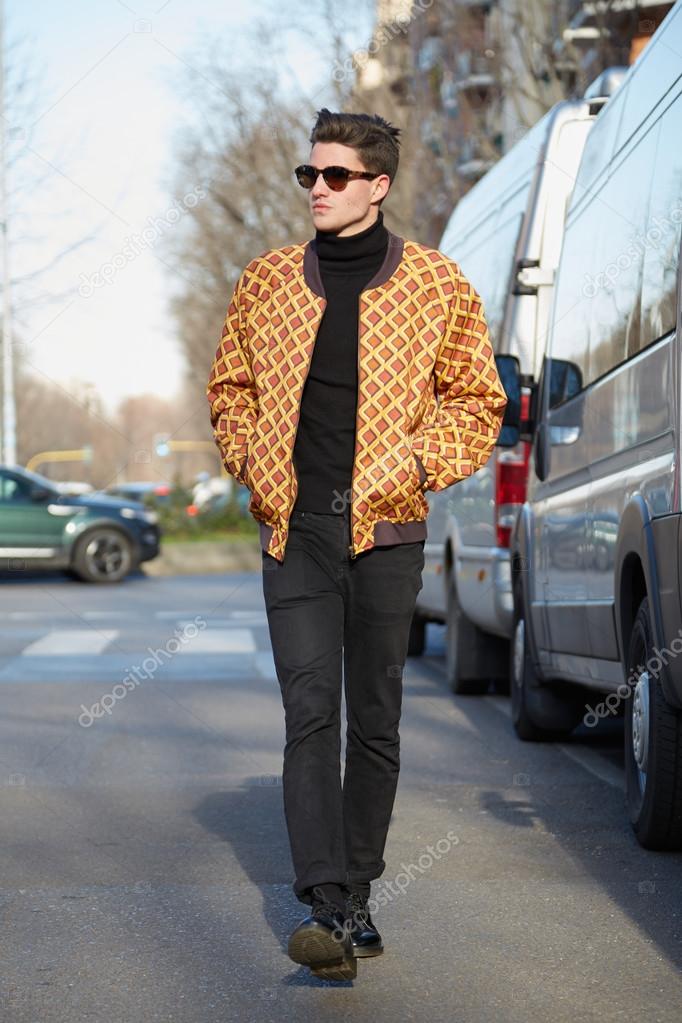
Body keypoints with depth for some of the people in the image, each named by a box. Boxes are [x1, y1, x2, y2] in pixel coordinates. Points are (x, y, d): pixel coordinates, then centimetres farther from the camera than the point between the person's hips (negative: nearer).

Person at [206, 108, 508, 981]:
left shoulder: (435, 284, 2)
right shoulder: (267, 280, 8)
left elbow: (477, 400, 6)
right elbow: (230, 387, 18)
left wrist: (420, 463, -8)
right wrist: (251, 461, 2)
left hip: (386, 529, 0)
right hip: (294, 532, 1)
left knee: (375, 720, 8)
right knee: (311, 714, -9)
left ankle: (355, 895, 21)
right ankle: (326, 909, -14)